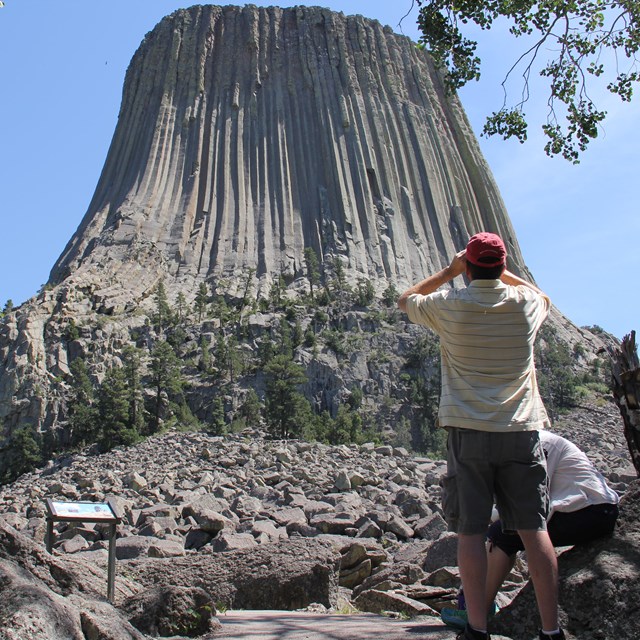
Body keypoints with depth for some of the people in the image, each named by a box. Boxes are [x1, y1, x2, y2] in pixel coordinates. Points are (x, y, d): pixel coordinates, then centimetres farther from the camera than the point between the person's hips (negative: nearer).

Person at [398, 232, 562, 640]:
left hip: (469, 432, -2)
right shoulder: (526, 302, 1)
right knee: (534, 530, 8)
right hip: (522, 431, 2)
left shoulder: (450, 305, -4)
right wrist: (503, 272, 26)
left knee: (471, 532, 3)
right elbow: (545, 298, 29)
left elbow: (406, 300, 18)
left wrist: (449, 272, 17)